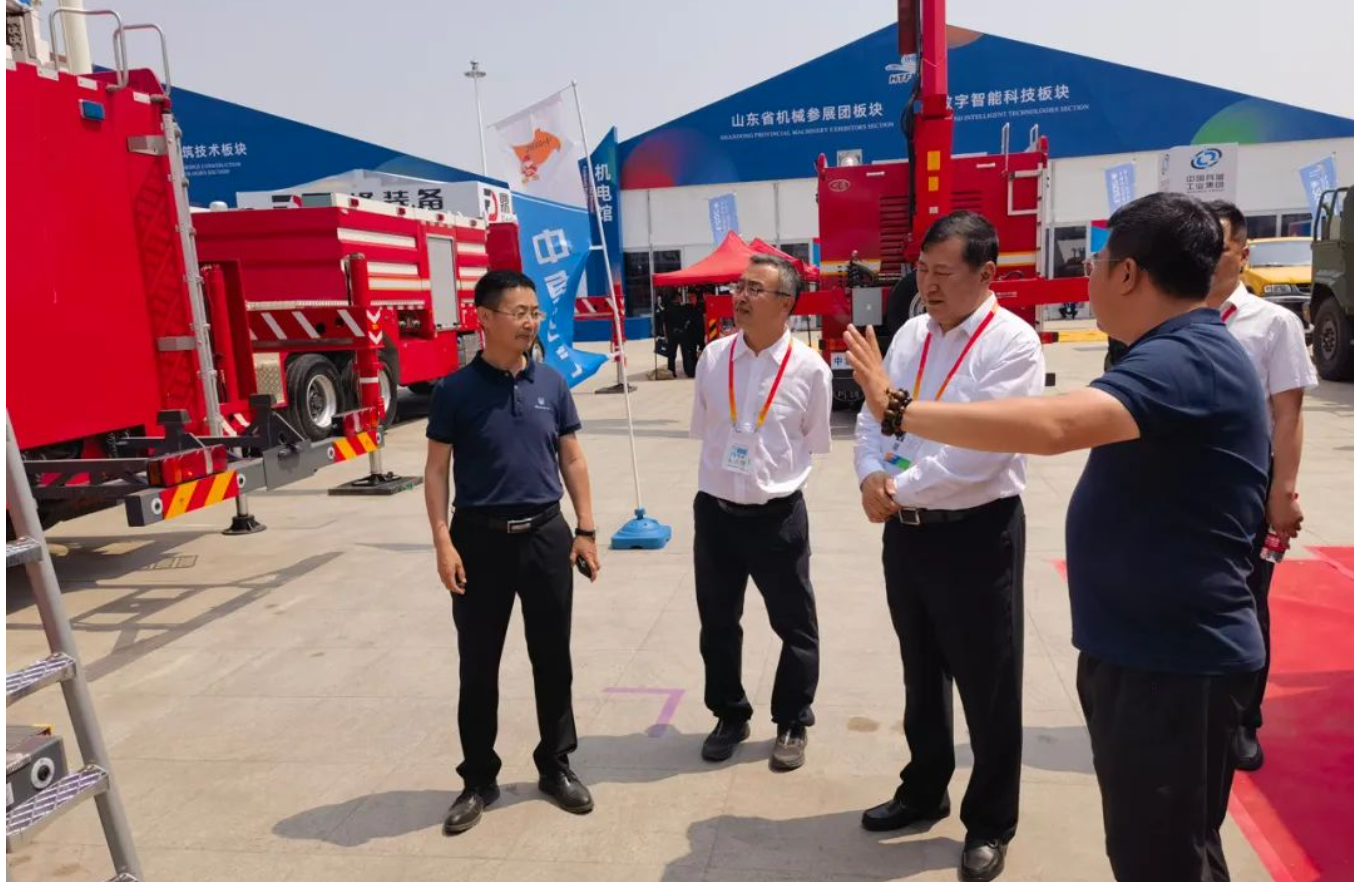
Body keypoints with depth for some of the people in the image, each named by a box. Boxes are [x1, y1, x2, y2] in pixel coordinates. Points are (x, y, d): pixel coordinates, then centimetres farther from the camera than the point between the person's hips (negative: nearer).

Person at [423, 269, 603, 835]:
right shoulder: (456, 390, -6)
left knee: (552, 657, 11)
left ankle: (556, 765, 30)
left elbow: (572, 459, 7)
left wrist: (586, 529, 3)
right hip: (481, 537, -2)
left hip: (546, 534, 3)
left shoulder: (551, 384, 2)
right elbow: (436, 471, -3)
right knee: (478, 664, 9)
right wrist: (443, 542, -11)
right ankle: (478, 779, 26)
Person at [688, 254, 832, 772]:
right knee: (717, 623, 16)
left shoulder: (810, 369, -10)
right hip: (715, 510, 3)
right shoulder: (713, 358, -2)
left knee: (795, 626, 11)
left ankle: (792, 725, 33)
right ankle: (729, 717, 37)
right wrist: (727, 473, 11)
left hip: (777, 516, -3)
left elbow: (815, 444, 2)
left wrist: (774, 477, 7)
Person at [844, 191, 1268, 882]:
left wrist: (899, 410, -33)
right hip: (1144, 646, 10)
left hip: (1174, 657, -10)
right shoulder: (1181, 353, 11)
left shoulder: (1185, 362, -24)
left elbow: (1050, 425, -40)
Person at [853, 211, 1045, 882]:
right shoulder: (910, 335, 8)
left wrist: (900, 487, -18)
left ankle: (989, 825, 28)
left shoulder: (1013, 343, -14)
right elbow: (871, 417, 7)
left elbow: (979, 449, -23)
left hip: (977, 535, -6)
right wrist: (871, 476, -12)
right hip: (905, 532, 6)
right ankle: (924, 790, 41)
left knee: (986, 688, 8)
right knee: (921, 674, 21)